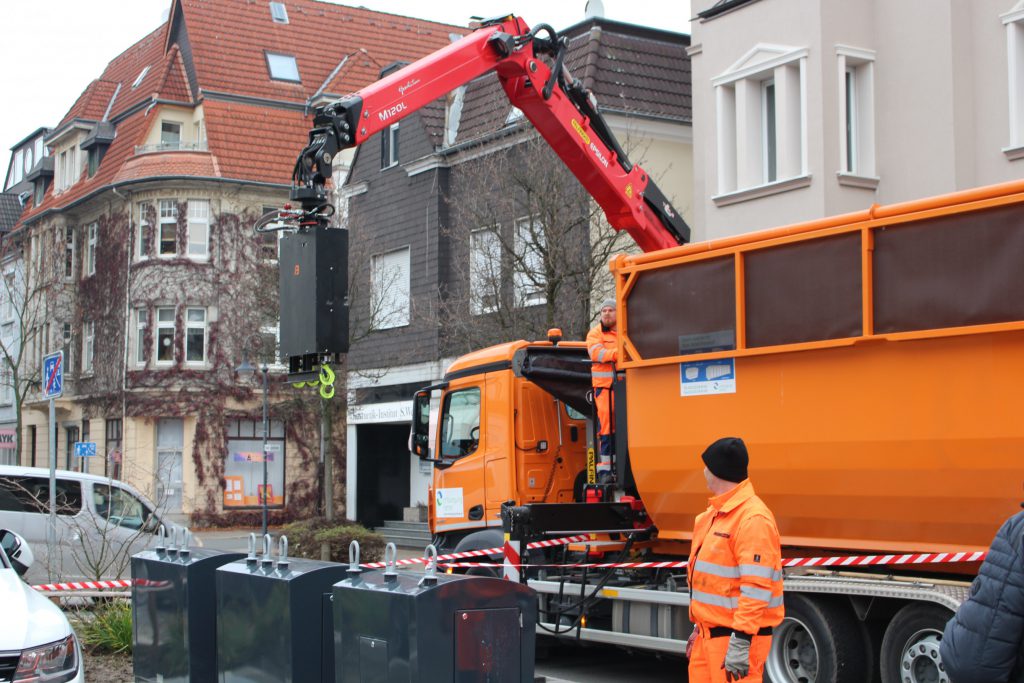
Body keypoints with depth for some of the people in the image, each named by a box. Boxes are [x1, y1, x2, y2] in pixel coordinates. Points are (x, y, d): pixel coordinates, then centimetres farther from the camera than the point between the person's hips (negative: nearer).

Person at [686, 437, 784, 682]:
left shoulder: (753, 518, -18)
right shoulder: (715, 513, 14)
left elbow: (755, 588, -24)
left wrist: (740, 643, -26)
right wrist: (699, 626, 24)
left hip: (738, 636, -10)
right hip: (709, 633, 10)